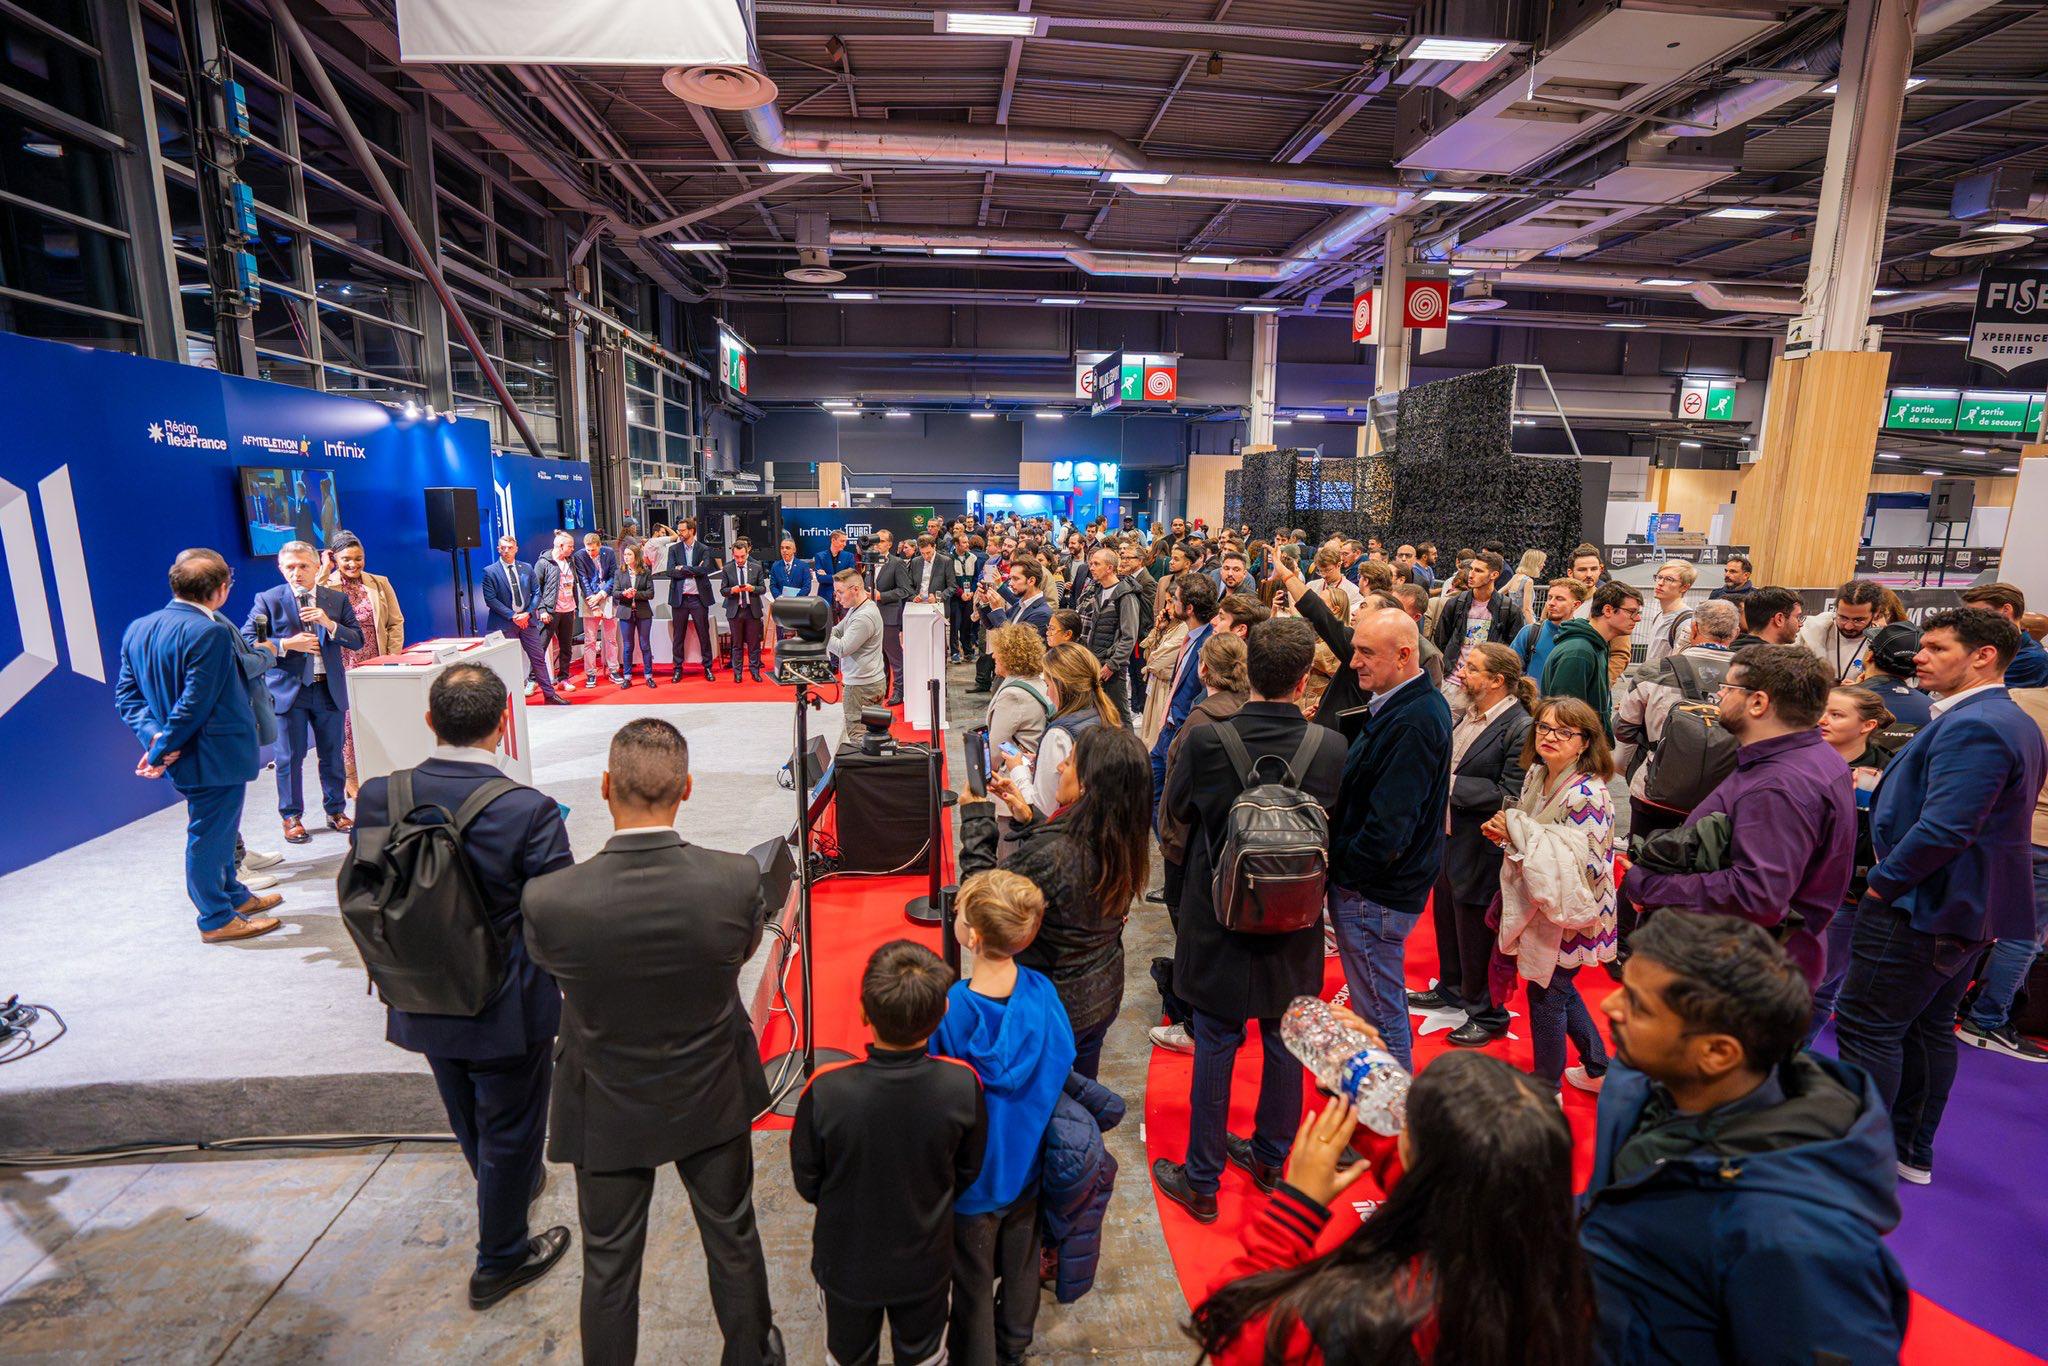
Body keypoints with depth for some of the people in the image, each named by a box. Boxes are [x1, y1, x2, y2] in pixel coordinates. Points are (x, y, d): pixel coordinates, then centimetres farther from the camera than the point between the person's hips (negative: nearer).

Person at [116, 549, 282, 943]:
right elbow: (196, 703, -24)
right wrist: (162, 750, -15)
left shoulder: (137, 629, 6)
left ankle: (234, 895, 38)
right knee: (208, 833, 3)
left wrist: (152, 734, -5)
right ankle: (217, 919, 16)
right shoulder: (211, 632, -22)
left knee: (218, 828, 23)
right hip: (216, 755, -9)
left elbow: (127, 694, 6)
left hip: (185, 758, 9)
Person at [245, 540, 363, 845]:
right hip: (288, 689, -2)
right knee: (291, 757, 5)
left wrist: (329, 623, -15)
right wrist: (286, 645, -19)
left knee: (333, 754, 11)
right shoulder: (268, 600, -1)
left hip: (329, 688, 2)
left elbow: (357, 640, 0)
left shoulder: (337, 599, 5)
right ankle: (291, 817, 18)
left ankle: (336, 810, 24)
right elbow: (247, 640, -7)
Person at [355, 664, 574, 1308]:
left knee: (469, 1120, 29)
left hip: (422, 1005, 5)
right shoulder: (530, 811, -28)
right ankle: (499, 1260, 36)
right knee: (509, 1129, 18)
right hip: (506, 1010, -5)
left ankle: (514, 1179, 55)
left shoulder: (378, 798, -14)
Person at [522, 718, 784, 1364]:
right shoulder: (737, 879, -28)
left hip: (608, 1110, -1)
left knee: (609, 1263, 23)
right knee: (731, 1237, 25)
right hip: (712, 1096, 1)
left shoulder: (548, 899, -29)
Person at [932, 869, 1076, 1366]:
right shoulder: (1041, 992, -24)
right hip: (1025, 1163, 4)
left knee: (972, 1274, 23)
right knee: (1020, 1256, 30)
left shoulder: (947, 1011, -34)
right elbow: (1062, 1068, -8)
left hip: (970, 1174, -4)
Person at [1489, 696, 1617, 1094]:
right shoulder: (1537, 776, 1)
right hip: (1539, 905, 8)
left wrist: (1516, 827, -25)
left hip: (1567, 915, -8)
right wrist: (1505, 831, -6)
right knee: (1560, 990, 23)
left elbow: (1578, 864, -29)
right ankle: (1598, 1070, 42)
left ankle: (1547, 1086, 27)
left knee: (1545, 994, 7)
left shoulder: (1587, 795, -24)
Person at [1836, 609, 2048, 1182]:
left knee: (1867, 1026, -1)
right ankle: (1912, 1150, 31)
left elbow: (1944, 828, -28)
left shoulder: (1972, 726, -21)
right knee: (1929, 1026, 19)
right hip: (1968, 906, 11)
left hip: (1923, 905, -11)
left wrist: (1884, 882, -17)